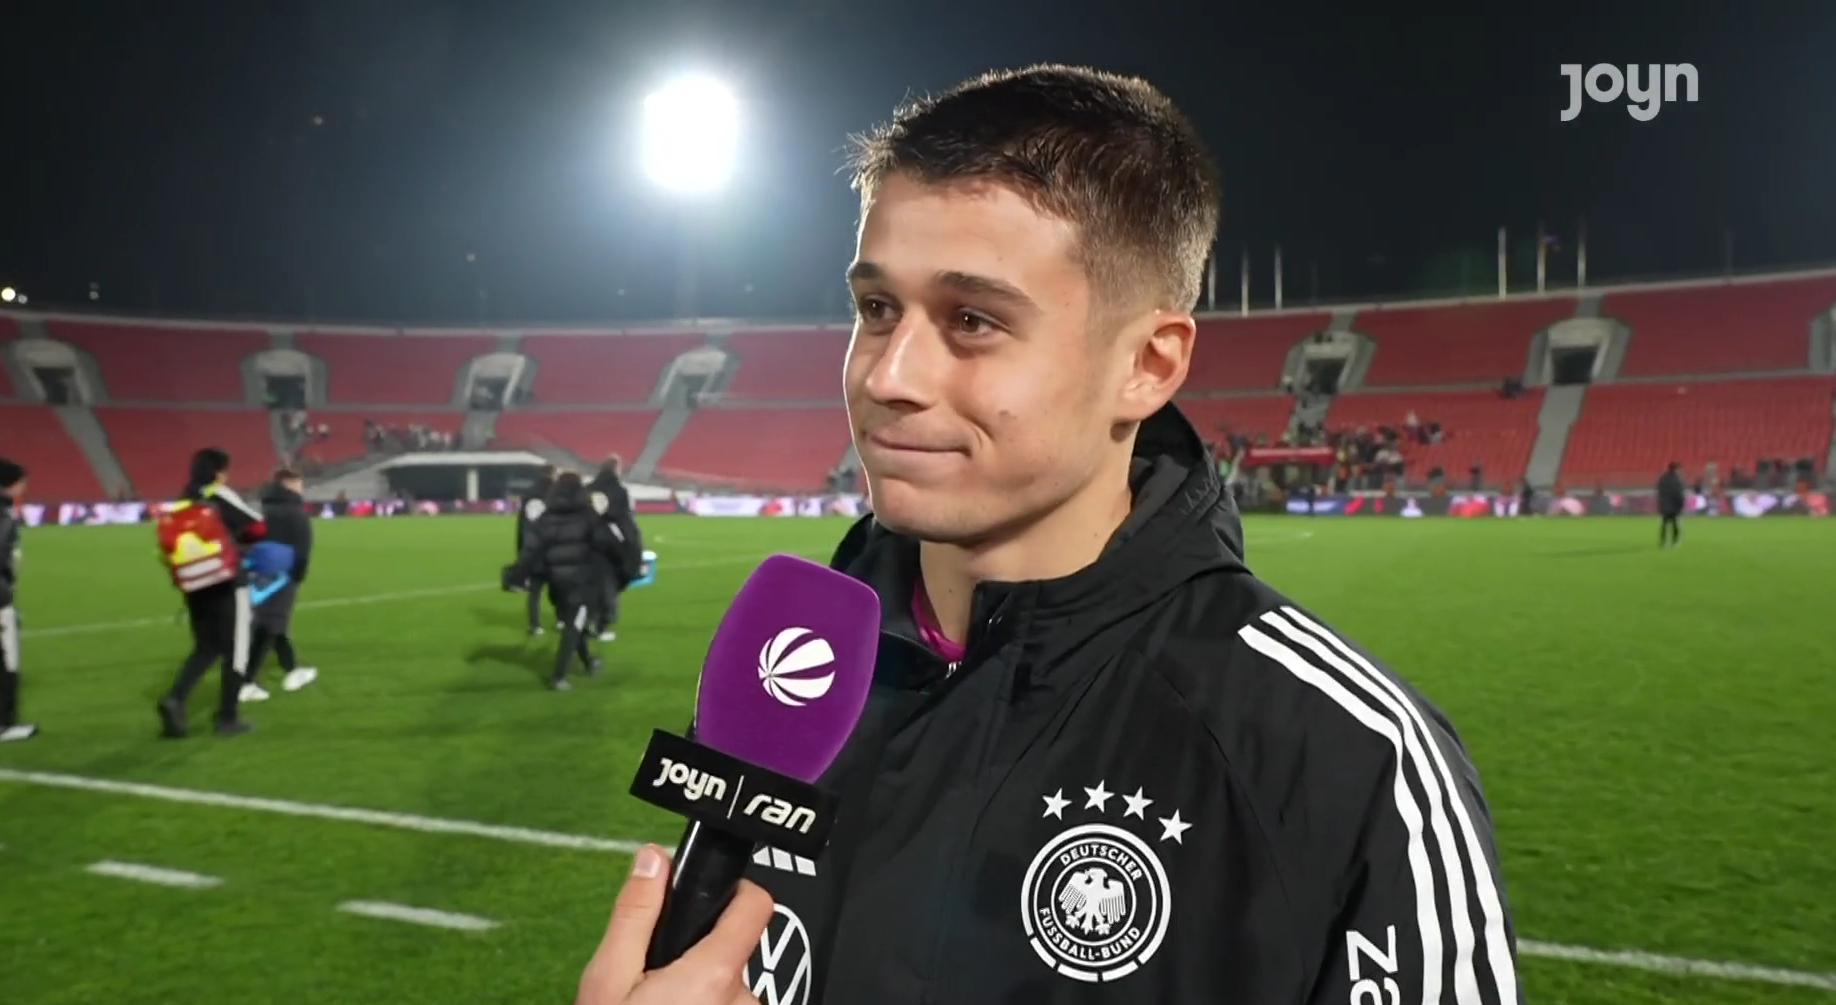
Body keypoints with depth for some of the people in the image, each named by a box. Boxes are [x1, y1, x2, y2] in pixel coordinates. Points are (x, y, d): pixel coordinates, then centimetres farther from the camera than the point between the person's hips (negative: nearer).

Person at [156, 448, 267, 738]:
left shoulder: (181, 504, 8)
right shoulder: (221, 497, -9)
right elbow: (259, 527, -9)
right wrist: (237, 534, 10)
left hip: (196, 588, 6)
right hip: (227, 586, -6)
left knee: (205, 648, 17)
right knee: (235, 650, 6)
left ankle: (174, 699, -6)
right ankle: (226, 718, 8)